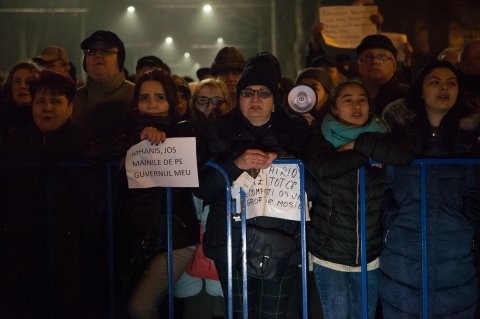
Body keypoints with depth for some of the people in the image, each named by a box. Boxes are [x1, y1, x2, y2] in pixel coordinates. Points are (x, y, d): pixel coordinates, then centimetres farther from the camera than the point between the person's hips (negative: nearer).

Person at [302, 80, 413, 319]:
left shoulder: (379, 136, 5)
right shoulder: (320, 136, -2)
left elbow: (404, 155, -17)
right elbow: (321, 167, -24)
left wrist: (358, 144, -15)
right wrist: (368, 154, -17)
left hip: (370, 254, 3)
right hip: (329, 253, -2)